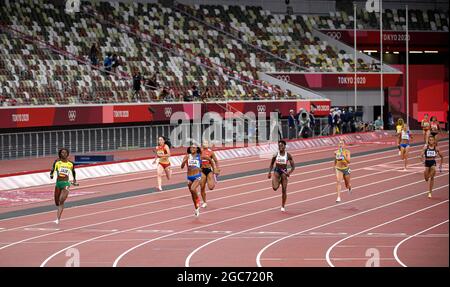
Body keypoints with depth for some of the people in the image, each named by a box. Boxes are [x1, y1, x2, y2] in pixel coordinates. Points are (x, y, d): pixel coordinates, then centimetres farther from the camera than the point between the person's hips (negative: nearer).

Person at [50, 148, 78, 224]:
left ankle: (58, 219, -21)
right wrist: (51, 175, -30)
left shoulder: (70, 163, 2)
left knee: (62, 201, -17)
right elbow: (52, 170, -9)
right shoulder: (57, 162, -1)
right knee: (57, 202, 13)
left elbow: (73, 171, 21)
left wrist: (74, 180, 22)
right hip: (58, 183, 2)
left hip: (66, 183, -2)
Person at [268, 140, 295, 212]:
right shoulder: (276, 155, -4)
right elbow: (271, 164, 9)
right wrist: (269, 172, -1)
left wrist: (290, 172, -21)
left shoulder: (288, 155, -7)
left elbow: (293, 166, -4)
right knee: (275, 188, -18)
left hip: (284, 172, -1)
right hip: (276, 171, 1)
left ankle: (283, 206, 19)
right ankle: (278, 181, 22)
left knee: (284, 190, 2)